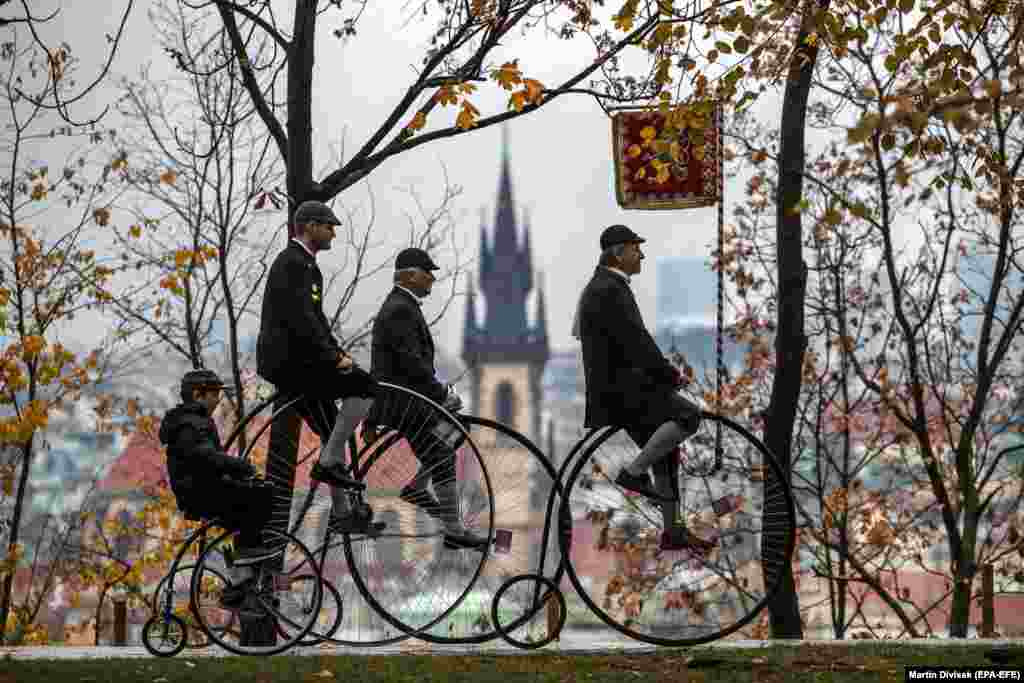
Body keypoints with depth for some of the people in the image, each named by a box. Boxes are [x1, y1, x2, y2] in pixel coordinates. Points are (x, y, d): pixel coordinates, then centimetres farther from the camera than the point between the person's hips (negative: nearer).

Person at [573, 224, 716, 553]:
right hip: (618, 387, -11)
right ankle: (633, 472, -11)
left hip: (620, 384, 11)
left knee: (664, 454, 13)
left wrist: (664, 368, 13)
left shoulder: (607, 288, 18)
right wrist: (668, 373, -11)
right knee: (688, 416, -20)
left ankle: (673, 531, 17)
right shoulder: (608, 291, -16)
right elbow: (634, 340, -20)